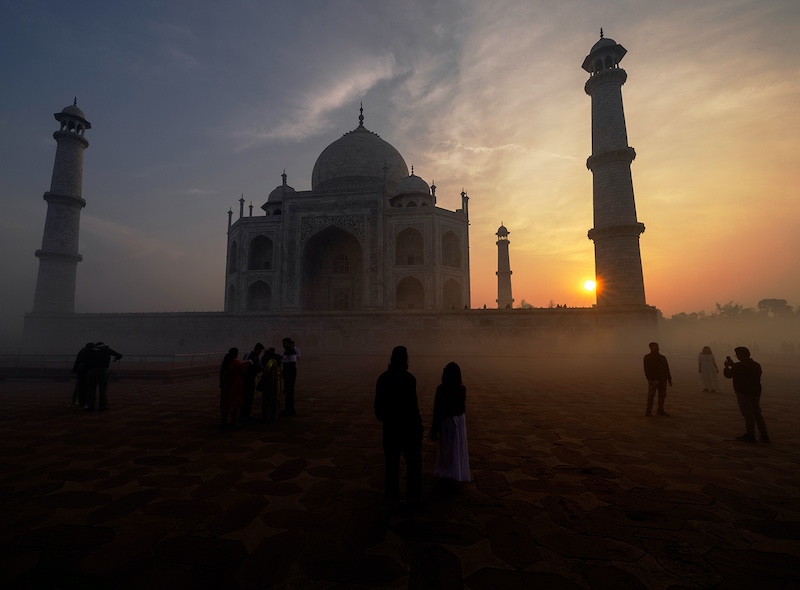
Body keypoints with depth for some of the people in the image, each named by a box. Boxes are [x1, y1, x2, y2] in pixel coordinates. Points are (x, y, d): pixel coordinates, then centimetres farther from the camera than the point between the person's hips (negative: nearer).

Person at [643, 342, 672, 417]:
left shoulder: (662, 357, 15)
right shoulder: (647, 357, 0)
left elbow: (667, 369, 17)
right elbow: (647, 370, -7)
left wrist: (669, 379, 11)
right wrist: (650, 379, -17)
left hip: (662, 380, 5)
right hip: (653, 380, -5)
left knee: (662, 395, 8)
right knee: (650, 395, -5)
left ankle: (661, 411, 20)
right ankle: (648, 411, 1)